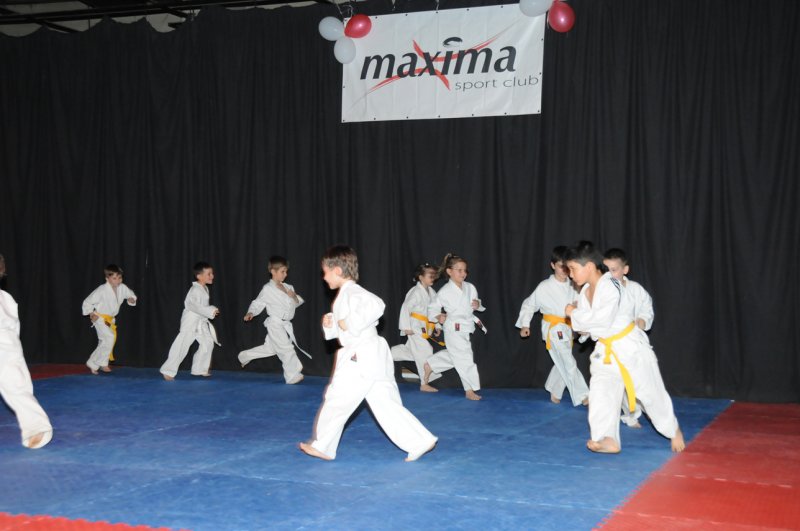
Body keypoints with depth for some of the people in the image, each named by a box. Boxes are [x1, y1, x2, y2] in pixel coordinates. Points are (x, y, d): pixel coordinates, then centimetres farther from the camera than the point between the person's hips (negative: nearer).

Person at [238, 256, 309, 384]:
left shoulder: (288, 288, 8)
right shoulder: (268, 289, -12)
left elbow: (296, 303, 14)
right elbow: (258, 303, -7)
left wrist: (295, 297, -9)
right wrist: (250, 313, -24)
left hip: (285, 324, 8)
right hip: (275, 324, -8)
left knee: (270, 348, 21)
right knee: (286, 348, -12)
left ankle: (245, 356, 40)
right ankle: (292, 375, -5)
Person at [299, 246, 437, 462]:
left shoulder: (353, 293, -14)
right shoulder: (345, 295, 17)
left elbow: (376, 305, -33)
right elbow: (342, 328, 26)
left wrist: (351, 322, -26)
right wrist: (330, 324, 6)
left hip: (361, 360, -10)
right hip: (369, 358, 10)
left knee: (336, 401, 4)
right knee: (386, 405, 8)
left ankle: (321, 446, 17)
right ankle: (420, 442, 7)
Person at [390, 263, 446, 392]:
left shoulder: (431, 292, 8)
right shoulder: (416, 292, -17)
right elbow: (405, 308, -20)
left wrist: (437, 326, 15)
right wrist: (406, 327, -21)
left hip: (425, 328, 9)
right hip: (415, 327, -9)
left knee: (411, 350, 18)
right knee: (425, 352, -8)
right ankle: (424, 384, -1)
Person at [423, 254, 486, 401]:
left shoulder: (470, 288, 1)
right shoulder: (445, 291, -13)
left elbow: (476, 302, 14)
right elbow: (432, 308, -4)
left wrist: (478, 304, -9)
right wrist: (438, 316, -22)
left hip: (467, 327, 7)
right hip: (454, 329, -7)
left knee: (454, 355, 21)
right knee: (464, 358, -5)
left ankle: (430, 365, 42)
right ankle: (469, 390, 5)